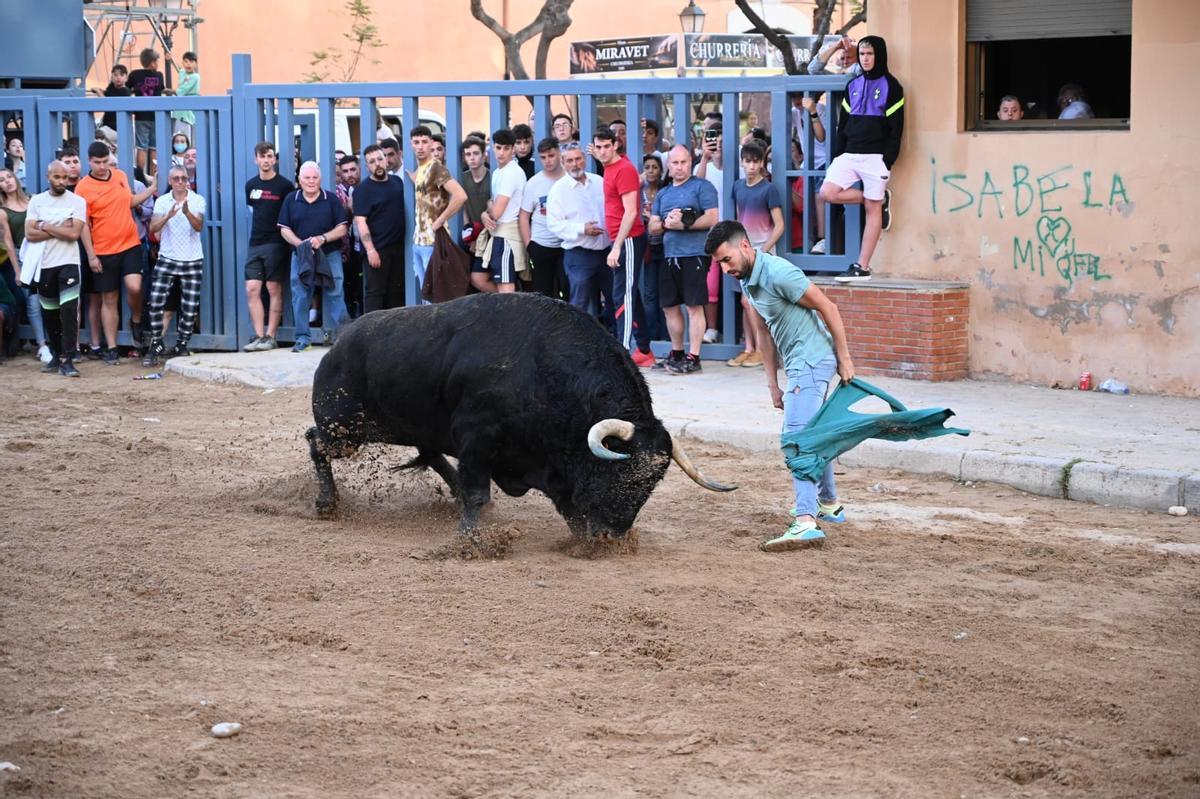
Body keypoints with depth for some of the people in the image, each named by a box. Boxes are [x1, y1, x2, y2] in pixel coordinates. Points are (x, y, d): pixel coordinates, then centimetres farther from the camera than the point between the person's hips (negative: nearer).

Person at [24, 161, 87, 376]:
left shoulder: (77, 201, -2)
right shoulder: (37, 201, 5)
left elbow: (74, 233, -14)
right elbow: (30, 234, -5)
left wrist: (45, 226, -7)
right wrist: (60, 229, -11)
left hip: (68, 263, -3)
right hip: (44, 264, 3)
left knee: (69, 312, -13)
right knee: (49, 314, 12)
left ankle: (67, 360, -14)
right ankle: (57, 355, 25)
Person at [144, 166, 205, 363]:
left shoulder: (197, 200, -1)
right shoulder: (162, 202, 3)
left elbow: (199, 226, -14)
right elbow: (153, 228, -7)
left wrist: (187, 213, -34)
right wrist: (168, 216, -26)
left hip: (192, 261, -1)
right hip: (167, 259, 1)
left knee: (190, 308, 0)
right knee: (156, 302, -9)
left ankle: (181, 346, 15)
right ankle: (156, 345, 3)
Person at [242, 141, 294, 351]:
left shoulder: (284, 186, -5)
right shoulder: (251, 185, 10)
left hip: (276, 244, -5)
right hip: (255, 245, 5)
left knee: (274, 290, -1)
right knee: (252, 289, -2)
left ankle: (270, 336, 1)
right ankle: (259, 336, -1)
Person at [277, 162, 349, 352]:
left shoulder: (331, 199, 3)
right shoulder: (291, 200, 7)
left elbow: (342, 228, 0)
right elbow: (284, 229, 5)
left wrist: (322, 239, -14)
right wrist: (300, 244, -11)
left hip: (330, 255, -2)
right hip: (300, 256, 2)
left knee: (334, 295, -5)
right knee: (300, 297, 1)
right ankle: (303, 337, 8)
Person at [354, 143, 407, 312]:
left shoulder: (397, 182, 12)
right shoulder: (364, 189, -7)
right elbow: (360, 221, -13)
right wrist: (370, 249, -21)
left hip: (398, 246, 6)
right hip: (378, 249, -6)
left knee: (397, 292, 9)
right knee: (375, 292, -6)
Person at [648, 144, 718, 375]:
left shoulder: (701, 187, 0)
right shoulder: (663, 193, 20)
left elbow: (712, 219, -10)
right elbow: (652, 225, 15)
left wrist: (684, 224, -14)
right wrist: (666, 222, -6)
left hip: (694, 254, -7)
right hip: (669, 256, 7)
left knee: (694, 306, -6)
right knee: (670, 306, 11)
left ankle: (693, 357, -3)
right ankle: (676, 354, 24)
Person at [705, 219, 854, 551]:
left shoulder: (778, 273, -21)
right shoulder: (747, 281, 8)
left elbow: (828, 308, -17)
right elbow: (765, 332, 17)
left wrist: (844, 358, -12)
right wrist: (772, 383, 16)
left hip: (811, 361, -10)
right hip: (798, 364, 10)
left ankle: (806, 522, -28)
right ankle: (829, 505, 42)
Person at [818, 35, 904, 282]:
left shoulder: (890, 86, -3)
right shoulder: (853, 85, 14)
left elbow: (896, 128, -7)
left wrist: (888, 162, -13)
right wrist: (838, 155, 10)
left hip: (875, 157, -6)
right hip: (850, 155, 6)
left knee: (872, 209, -3)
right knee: (828, 192, -11)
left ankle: (862, 268, -1)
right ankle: (880, 199, 8)